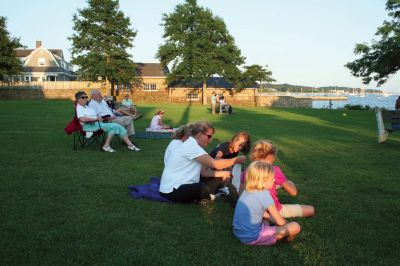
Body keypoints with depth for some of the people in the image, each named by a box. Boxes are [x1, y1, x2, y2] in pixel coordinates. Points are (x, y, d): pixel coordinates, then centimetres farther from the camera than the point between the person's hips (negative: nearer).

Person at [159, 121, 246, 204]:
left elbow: (204, 171, 7)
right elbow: (216, 164, -23)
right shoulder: (191, 146, -20)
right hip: (172, 190, -10)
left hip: (182, 186, 10)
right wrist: (237, 159, -12)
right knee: (204, 189, -30)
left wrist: (223, 173, 0)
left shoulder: (192, 145, 12)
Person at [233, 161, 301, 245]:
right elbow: (280, 222, -6)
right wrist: (287, 225, 13)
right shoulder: (264, 194, -15)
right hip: (253, 237, -9)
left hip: (239, 233, 9)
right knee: (295, 227, -10)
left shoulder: (246, 191, 8)